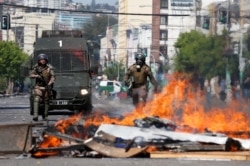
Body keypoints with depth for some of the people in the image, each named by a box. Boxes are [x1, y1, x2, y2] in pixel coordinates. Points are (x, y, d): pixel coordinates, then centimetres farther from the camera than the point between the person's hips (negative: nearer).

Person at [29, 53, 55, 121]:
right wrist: (37, 76, -24)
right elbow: (31, 75, -5)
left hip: (46, 87, 0)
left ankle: (45, 116, 18)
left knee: (46, 101, 5)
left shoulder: (49, 68, -4)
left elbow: (53, 77, -10)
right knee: (36, 100, -17)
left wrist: (49, 84, -26)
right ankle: (35, 115, -26)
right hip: (38, 87, 0)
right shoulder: (36, 67, 1)